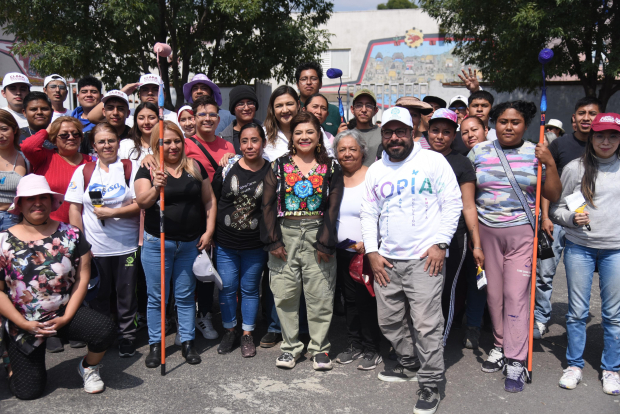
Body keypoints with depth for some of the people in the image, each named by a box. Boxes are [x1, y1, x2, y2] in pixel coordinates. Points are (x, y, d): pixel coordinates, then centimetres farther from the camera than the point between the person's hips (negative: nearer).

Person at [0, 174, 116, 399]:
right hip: (22, 324, 0)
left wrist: (66, 318, -11)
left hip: (65, 314, 1)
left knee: (103, 328, -28)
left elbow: (82, 278, -4)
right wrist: (25, 324, -12)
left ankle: (88, 367, 5)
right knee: (28, 391, -2)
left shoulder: (71, 235, -4)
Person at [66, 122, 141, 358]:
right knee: (98, 296, 11)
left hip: (126, 246, -1)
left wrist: (111, 212, -15)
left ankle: (126, 338, 23)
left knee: (126, 295, 7)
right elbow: (74, 208, 4)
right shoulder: (83, 171, 6)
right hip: (94, 247, 1)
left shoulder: (131, 168, 2)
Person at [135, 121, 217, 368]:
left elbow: (209, 200, 9)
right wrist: (156, 188, -36)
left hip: (190, 244, 2)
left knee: (186, 296, 12)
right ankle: (155, 344, 22)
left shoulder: (195, 167, 6)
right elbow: (142, 201, -16)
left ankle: (187, 343, 23)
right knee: (157, 297, 8)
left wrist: (209, 231, 0)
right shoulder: (147, 170, -1)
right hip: (157, 243, -2)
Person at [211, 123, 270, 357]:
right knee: (227, 288, 10)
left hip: (255, 245, -1)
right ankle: (229, 331, 28)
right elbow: (213, 200, 6)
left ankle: (247, 334, 26)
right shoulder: (227, 168, -3)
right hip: (225, 242, 1)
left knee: (250, 289, 10)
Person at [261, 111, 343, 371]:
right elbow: (268, 205, 3)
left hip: (317, 235, -1)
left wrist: (325, 242, -8)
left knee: (320, 295, 2)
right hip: (285, 235, 1)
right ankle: (290, 346, 20)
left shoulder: (330, 168, 6)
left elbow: (333, 208, 0)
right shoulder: (279, 166, 8)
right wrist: (273, 240, -5)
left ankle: (319, 347, 18)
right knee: (285, 293, 5)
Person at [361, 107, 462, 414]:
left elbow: (452, 203, -3)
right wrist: (372, 252, 4)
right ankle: (408, 365, 35)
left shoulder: (433, 161, 0)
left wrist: (440, 243, -10)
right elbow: (368, 213, 14)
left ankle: (430, 384, 9)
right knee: (389, 321, 13)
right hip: (386, 260, 5)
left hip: (424, 258, -5)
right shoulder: (375, 171, 13)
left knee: (426, 325, -6)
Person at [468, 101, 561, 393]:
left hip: (522, 232, -2)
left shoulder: (535, 153, 2)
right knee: (493, 292, 8)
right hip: (486, 231, 2)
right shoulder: (478, 152, 5)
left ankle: (516, 362, 3)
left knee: (516, 294, -5)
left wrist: (550, 163, -9)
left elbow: (553, 196, 3)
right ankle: (501, 345, 27)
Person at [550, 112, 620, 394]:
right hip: (579, 247, -1)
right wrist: (572, 218, -16)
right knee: (577, 311, 6)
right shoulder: (575, 168, 1)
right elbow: (557, 208, 2)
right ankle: (574, 365, 21)